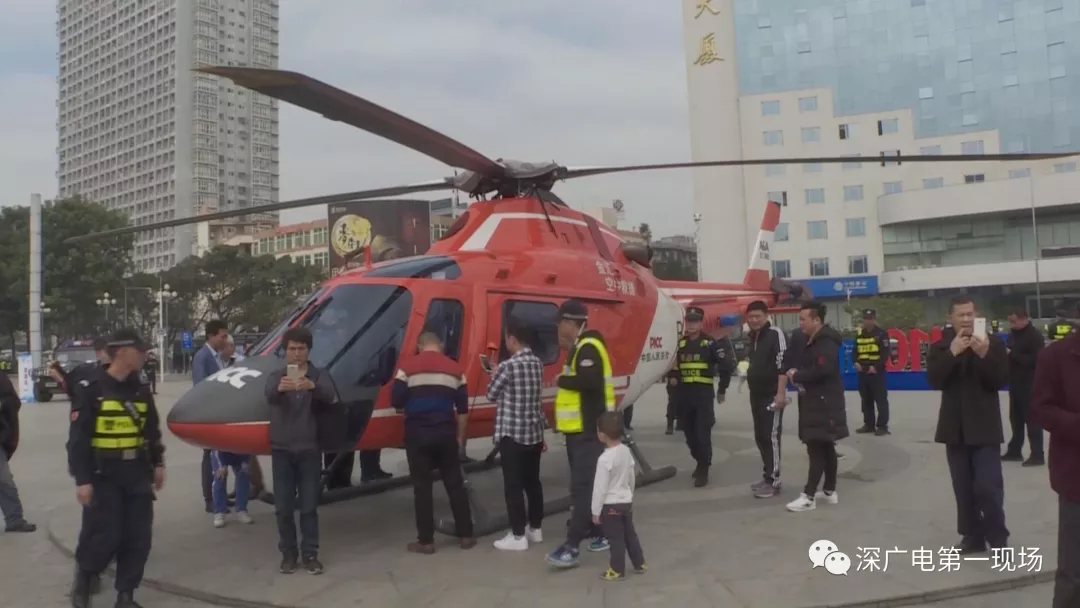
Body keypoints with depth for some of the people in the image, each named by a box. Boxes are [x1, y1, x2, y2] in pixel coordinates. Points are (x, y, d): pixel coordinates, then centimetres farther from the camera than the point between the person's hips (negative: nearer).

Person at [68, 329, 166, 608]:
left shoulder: (141, 389, 9)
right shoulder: (91, 389, -10)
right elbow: (78, 438, -11)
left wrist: (158, 464, 14)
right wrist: (82, 479, -14)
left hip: (138, 473, 5)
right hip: (103, 475, -5)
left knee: (138, 537, 4)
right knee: (105, 536, -5)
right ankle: (84, 575, 26)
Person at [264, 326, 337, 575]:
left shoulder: (318, 376, 2)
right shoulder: (276, 376, 4)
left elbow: (330, 396, -20)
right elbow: (269, 395, -20)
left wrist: (312, 386, -43)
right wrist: (280, 388, -45)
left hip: (309, 449, -1)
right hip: (282, 449, 1)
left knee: (309, 506, 3)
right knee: (283, 507, 6)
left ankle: (310, 554, 13)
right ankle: (288, 554, 19)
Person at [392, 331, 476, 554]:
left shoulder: (408, 368, -1)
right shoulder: (455, 369, 6)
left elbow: (396, 402, -5)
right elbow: (462, 409, 7)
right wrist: (459, 437, 15)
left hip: (418, 433, -2)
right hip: (446, 432, 2)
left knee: (422, 487, 6)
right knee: (455, 484, 11)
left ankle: (426, 541, 10)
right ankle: (465, 535, 17)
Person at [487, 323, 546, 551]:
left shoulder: (508, 366, -18)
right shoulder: (538, 363, 6)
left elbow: (491, 395, -4)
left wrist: (494, 375, 10)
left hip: (512, 434, -7)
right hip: (534, 433, 7)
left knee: (513, 486, 0)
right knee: (533, 482, 16)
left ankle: (518, 536, 5)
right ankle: (535, 529, 26)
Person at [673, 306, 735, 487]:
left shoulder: (711, 343, -6)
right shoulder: (679, 344, 9)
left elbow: (726, 365, -7)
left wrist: (722, 389, -3)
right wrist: (675, 383, 11)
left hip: (704, 394, -5)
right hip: (684, 394, 5)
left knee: (702, 433, -8)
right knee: (689, 433, 12)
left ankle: (703, 470, -1)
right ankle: (700, 462, 29)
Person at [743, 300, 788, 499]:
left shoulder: (776, 334, -12)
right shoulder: (752, 338, 15)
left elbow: (783, 365, -18)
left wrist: (781, 392, -22)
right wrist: (745, 368, 11)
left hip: (772, 395, -9)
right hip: (756, 395, 9)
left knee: (771, 437, -7)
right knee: (760, 437, 12)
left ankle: (773, 481, -3)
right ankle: (768, 476, 21)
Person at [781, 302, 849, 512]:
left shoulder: (826, 343, -17)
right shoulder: (812, 341, 15)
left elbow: (821, 371, -29)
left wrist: (796, 376, -15)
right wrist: (798, 375, -1)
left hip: (824, 404, -10)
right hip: (815, 402, 10)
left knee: (816, 449, -9)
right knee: (826, 448, 15)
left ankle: (808, 496, -7)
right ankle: (830, 491, 23)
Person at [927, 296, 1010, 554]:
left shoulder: (993, 342, -2)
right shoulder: (940, 346, 3)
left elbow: (1001, 380, -9)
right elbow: (934, 380, -10)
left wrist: (985, 355, -23)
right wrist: (952, 352, -19)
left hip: (984, 427, -3)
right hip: (955, 428, 3)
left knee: (987, 486, -8)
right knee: (964, 488, 9)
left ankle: (998, 538, 12)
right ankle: (972, 536, 21)